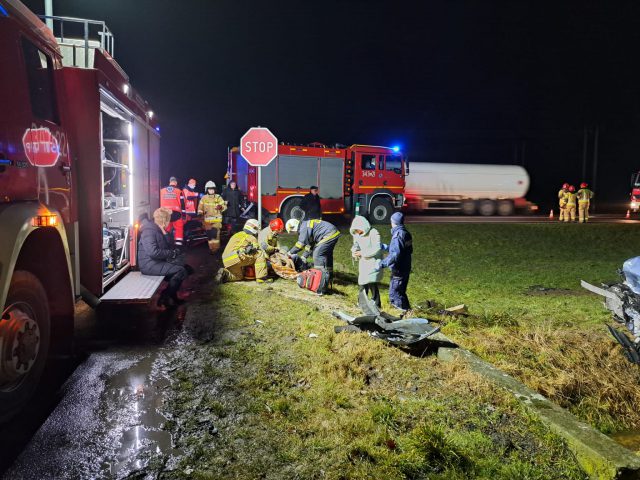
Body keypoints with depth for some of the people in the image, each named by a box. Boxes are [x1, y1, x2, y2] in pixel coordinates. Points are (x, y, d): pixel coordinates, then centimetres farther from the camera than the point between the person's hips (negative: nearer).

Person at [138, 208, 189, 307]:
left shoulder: (159, 230, 13)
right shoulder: (149, 231, -18)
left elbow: (166, 247, 21)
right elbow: (153, 252, -29)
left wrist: (174, 251, 0)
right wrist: (171, 253, -19)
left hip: (159, 261, 10)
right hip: (149, 265, -10)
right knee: (180, 271, -18)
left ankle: (172, 296, 5)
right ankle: (165, 298, -6)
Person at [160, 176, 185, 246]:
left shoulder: (162, 191, 9)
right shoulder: (178, 191, -1)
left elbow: (159, 203, 14)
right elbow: (182, 204, -2)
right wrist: (183, 215, 3)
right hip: (176, 213, -3)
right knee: (179, 228, 6)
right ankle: (178, 243, -2)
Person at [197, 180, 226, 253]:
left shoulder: (218, 197, 0)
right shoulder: (204, 198, 5)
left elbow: (225, 206, -3)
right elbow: (200, 207, 9)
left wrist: (221, 207, -25)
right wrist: (200, 212, -9)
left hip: (217, 219, -2)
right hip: (207, 219, 2)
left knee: (215, 234, -13)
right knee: (209, 235, 6)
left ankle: (216, 248, -3)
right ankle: (211, 248, 19)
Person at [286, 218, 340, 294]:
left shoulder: (304, 227, -12)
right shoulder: (307, 225, 20)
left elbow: (301, 243, -14)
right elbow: (309, 244, 25)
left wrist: (290, 252, -2)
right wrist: (304, 256, 23)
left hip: (329, 235, -11)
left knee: (317, 254, -11)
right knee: (327, 255, 22)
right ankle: (329, 277, 33)